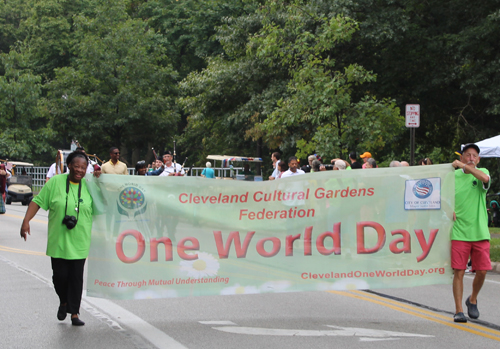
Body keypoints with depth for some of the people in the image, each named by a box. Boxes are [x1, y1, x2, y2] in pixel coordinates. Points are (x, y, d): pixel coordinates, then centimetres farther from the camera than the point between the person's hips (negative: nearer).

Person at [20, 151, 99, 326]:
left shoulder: (88, 186, 3)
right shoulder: (56, 182, -2)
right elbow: (38, 201, 1)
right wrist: (26, 221, -9)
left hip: (79, 242, 1)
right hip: (58, 240, -1)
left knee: (76, 277, 2)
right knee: (60, 275, 2)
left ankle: (74, 313, 11)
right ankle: (63, 302, 31)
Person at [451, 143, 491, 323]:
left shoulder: (482, 172, 5)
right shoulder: (453, 176, 6)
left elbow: (484, 178, -20)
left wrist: (462, 165, -21)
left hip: (480, 232, 1)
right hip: (459, 232, -1)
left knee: (482, 271, 1)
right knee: (458, 272, -4)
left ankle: (472, 300, 27)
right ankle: (458, 310, 3)